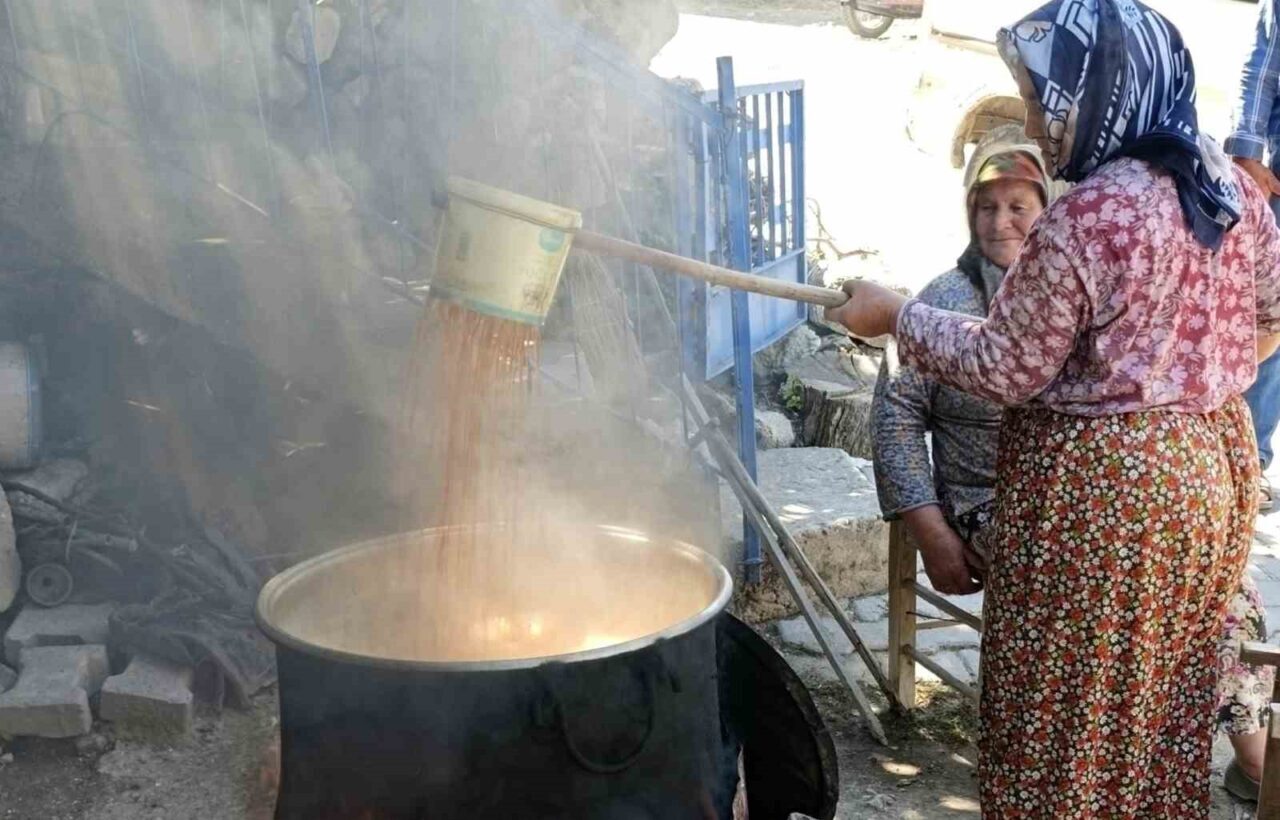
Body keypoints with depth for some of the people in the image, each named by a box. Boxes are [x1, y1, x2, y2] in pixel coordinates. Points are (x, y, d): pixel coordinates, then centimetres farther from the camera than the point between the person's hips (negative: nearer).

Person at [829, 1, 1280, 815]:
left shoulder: (1083, 220, -24)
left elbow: (1005, 369, -17)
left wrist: (897, 314, -6)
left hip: (1101, 488, -8)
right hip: (1214, 461, 8)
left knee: (1072, 705, 10)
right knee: (1168, 693, 23)